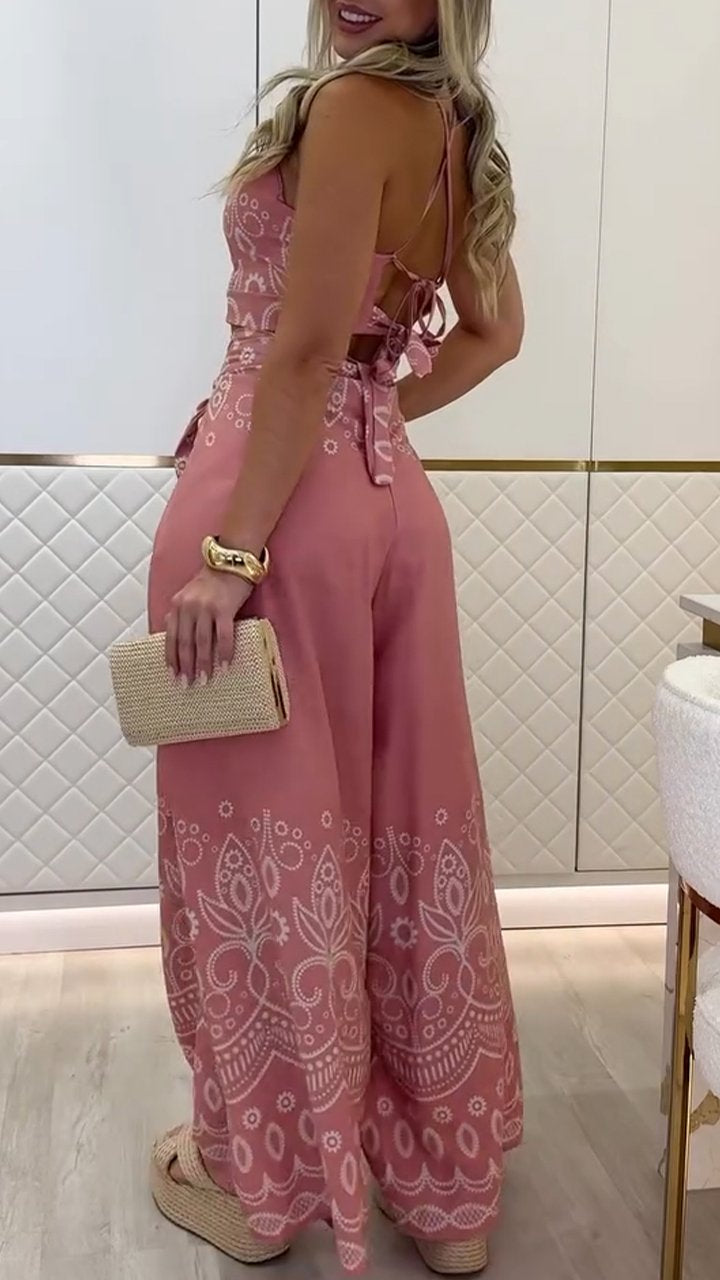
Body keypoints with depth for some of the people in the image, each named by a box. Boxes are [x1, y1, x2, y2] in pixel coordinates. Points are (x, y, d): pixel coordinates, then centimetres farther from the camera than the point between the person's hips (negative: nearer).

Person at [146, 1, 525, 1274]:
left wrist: (229, 551, -19)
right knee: (399, 829, 14)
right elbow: (494, 328, 24)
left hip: (282, 499, -8)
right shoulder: (457, 125, 14)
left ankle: (256, 1176, 25)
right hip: (388, 498, 8)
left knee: (266, 831, 5)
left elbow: (306, 347, -19)